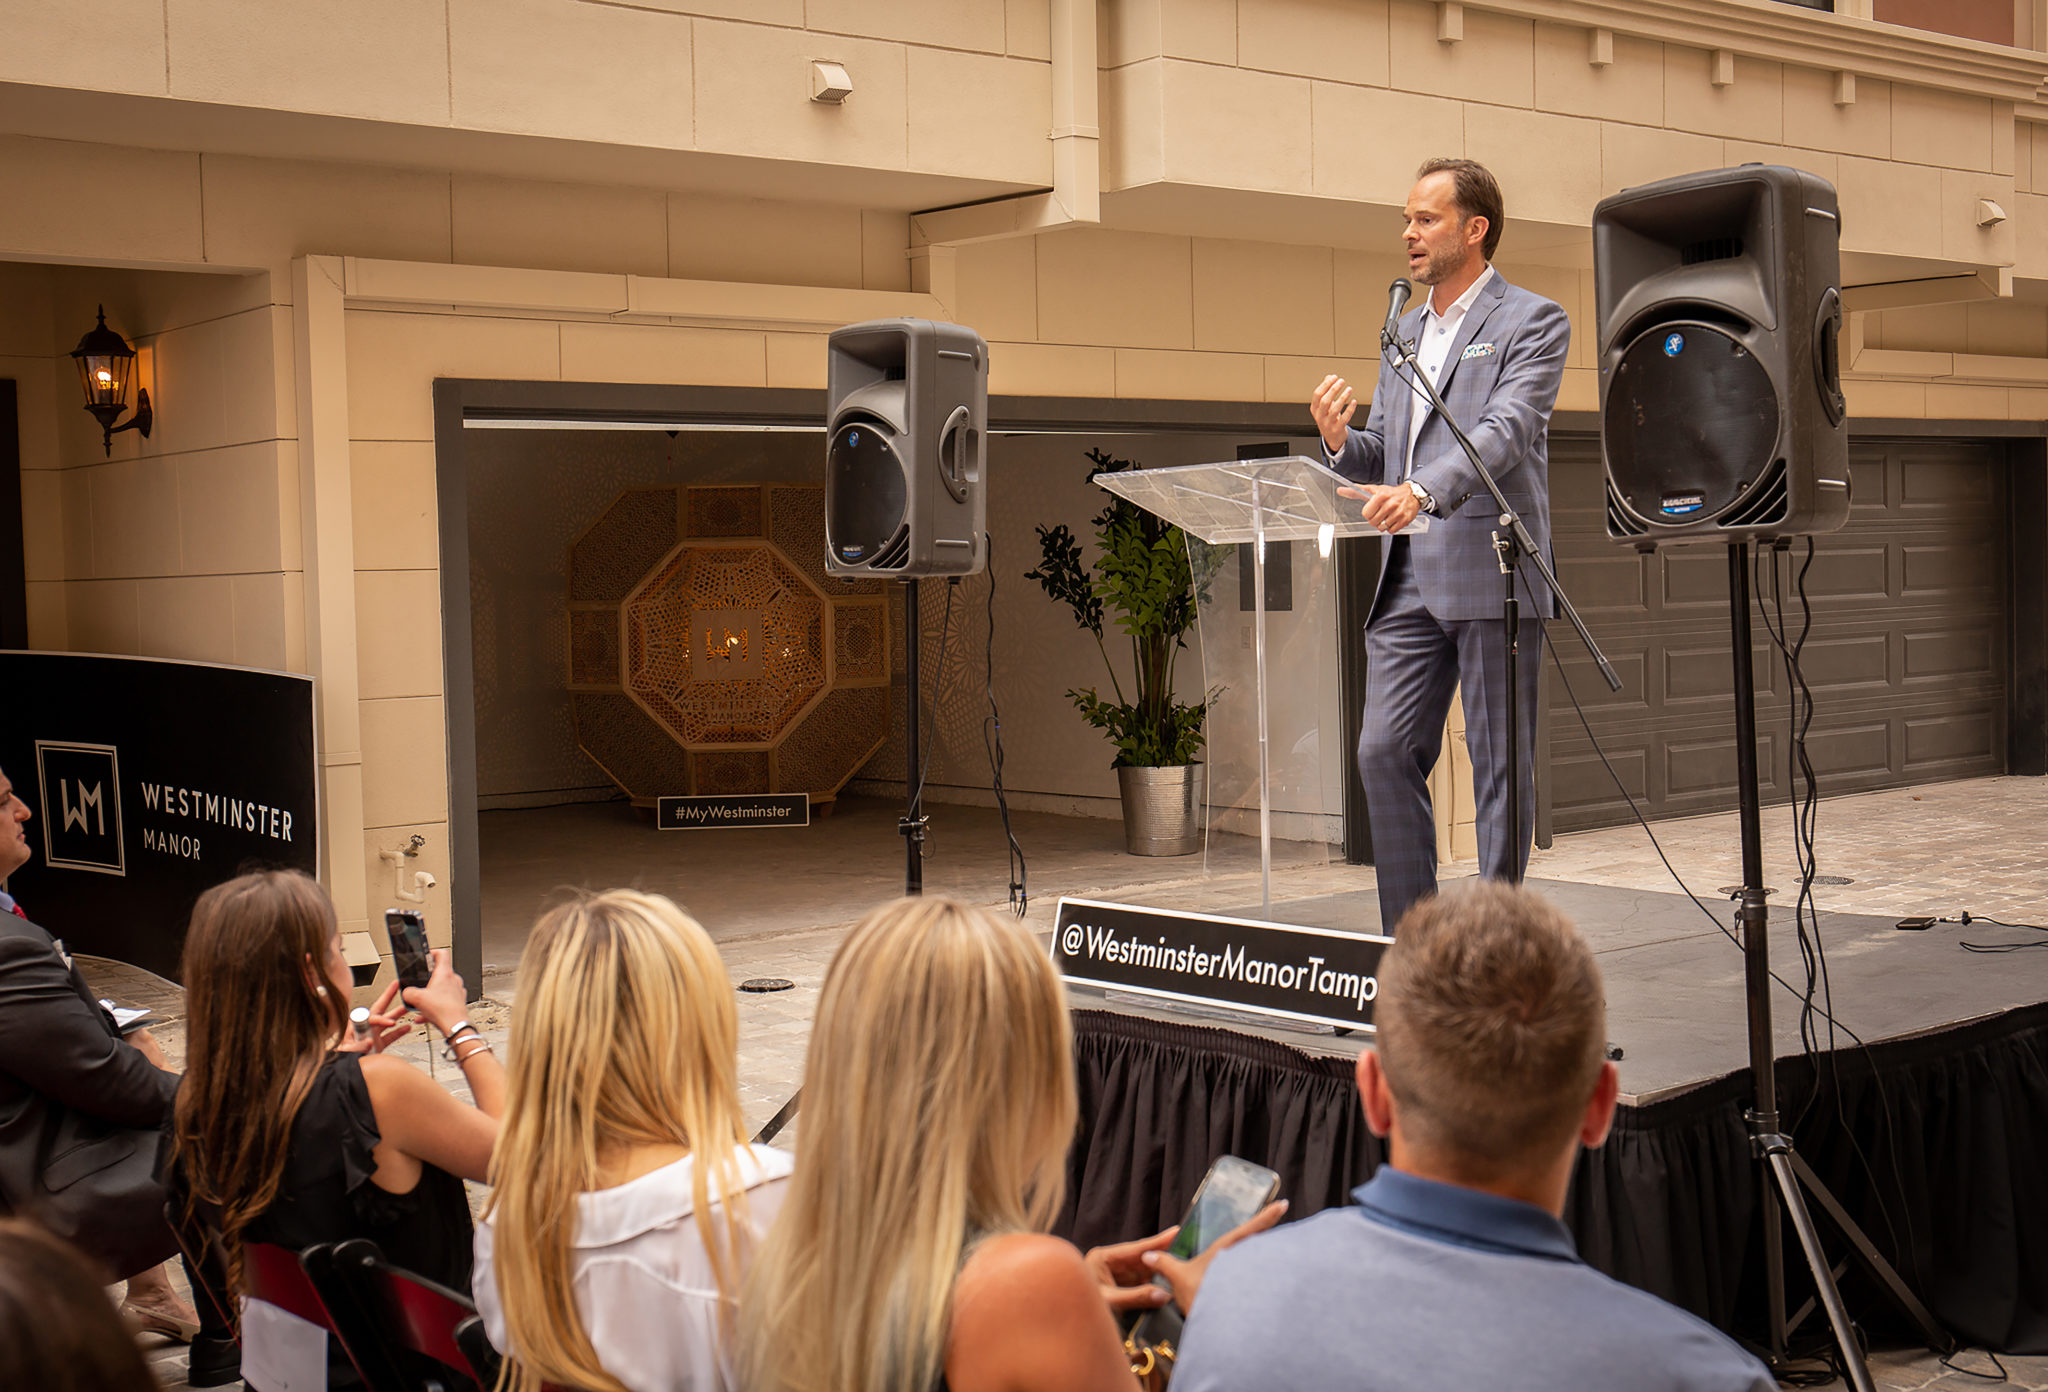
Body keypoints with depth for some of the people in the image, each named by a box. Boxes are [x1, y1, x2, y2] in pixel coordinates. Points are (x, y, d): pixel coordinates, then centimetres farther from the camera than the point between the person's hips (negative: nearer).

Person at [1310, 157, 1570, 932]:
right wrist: (1341, 439, -2)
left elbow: (1505, 432, -18)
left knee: (1501, 766, 0)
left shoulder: (1532, 322, -2)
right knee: (1384, 751, 1)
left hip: (1492, 576, -6)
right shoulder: (1403, 333, 20)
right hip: (1407, 578, 7)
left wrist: (1420, 492, -34)